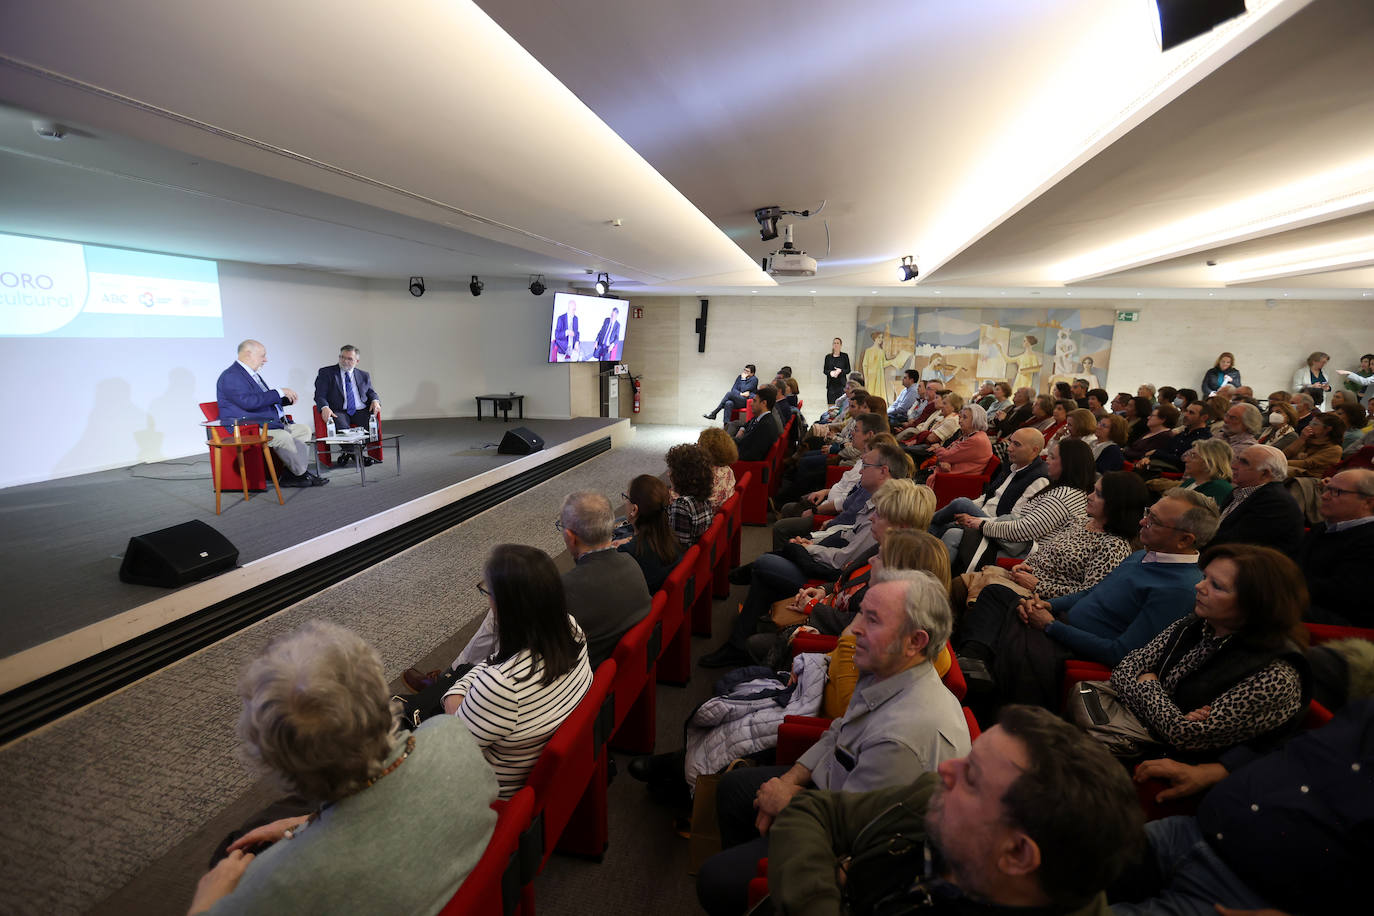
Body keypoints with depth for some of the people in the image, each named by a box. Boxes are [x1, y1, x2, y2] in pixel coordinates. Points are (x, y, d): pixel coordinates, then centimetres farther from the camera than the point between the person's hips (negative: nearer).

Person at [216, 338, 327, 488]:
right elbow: (247, 401, -27)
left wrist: (287, 398, 8)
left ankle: (290, 475, -6)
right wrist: (279, 392, -21)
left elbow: (266, 400, 28)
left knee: (304, 430, 4)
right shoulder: (231, 376, -13)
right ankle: (302, 474, -15)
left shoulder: (253, 374, 20)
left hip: (270, 424, 11)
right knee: (283, 437, -32)